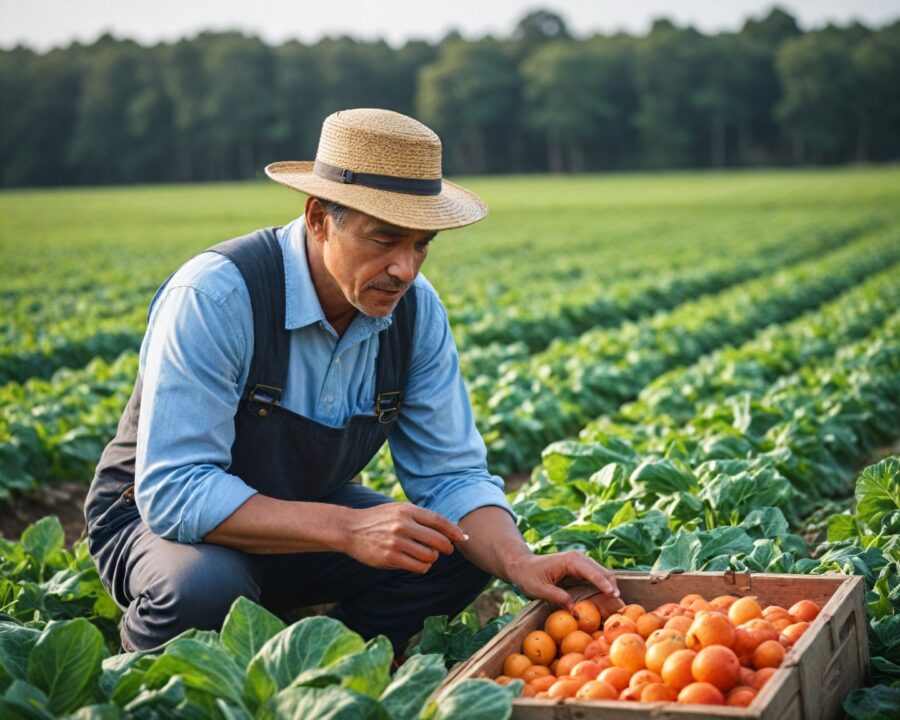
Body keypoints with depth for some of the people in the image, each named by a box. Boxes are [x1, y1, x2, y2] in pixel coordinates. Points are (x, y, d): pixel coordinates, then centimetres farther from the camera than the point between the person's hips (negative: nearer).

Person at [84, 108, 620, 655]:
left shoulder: (416, 311, -11)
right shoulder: (216, 297, -29)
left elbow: (452, 474, -7)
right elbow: (174, 492, -33)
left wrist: (521, 563, -28)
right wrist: (347, 529, -43)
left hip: (305, 514, 5)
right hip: (164, 519, -5)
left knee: (462, 555, -16)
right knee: (202, 588, -37)